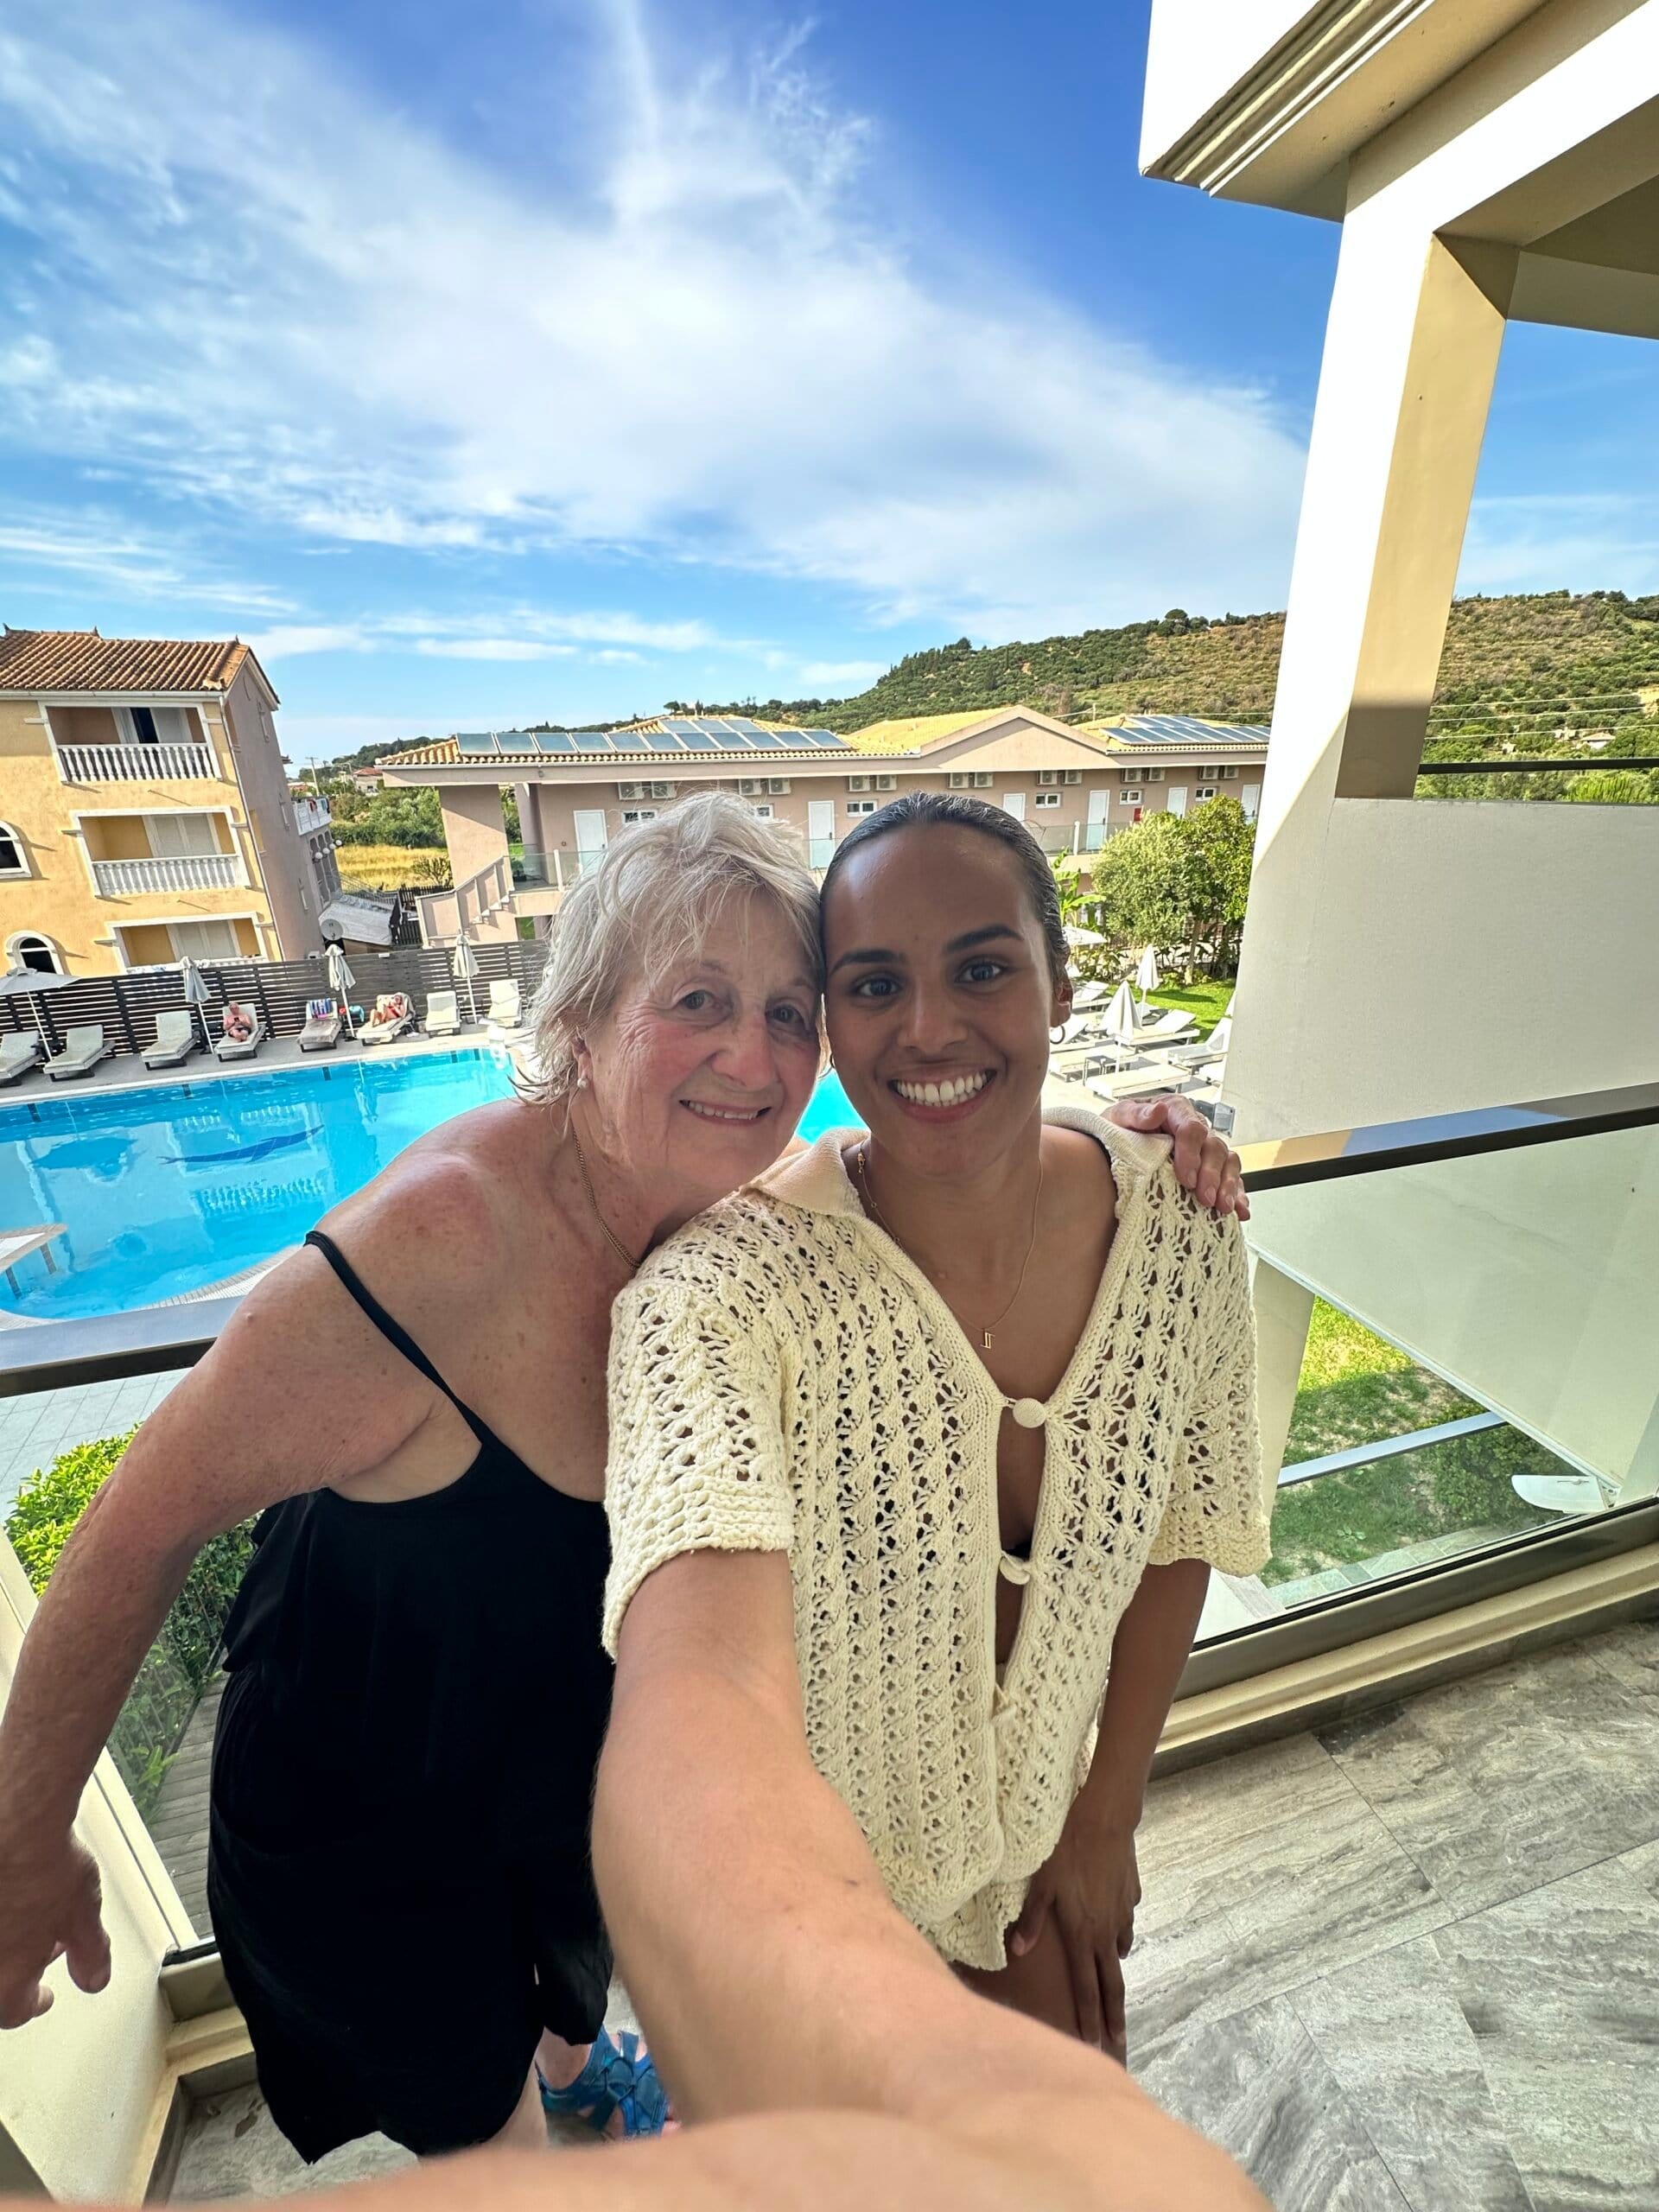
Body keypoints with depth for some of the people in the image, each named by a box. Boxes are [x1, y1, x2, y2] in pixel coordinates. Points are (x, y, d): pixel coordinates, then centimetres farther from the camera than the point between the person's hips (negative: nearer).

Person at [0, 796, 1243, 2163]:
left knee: (593, 1942, 38)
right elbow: (150, 1521, -25)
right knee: (471, 2109, 26)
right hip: (370, 1806, -5)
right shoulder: (436, 1243, -39)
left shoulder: (734, 1194, -19)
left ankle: (578, 2065, 74)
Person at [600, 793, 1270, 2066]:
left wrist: (1106, 1818, 1)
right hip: (804, 1863, -3)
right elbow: (706, 1671, -46)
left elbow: (1179, 1535, -6)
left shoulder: (1180, 1227, -19)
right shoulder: (726, 1286, -34)